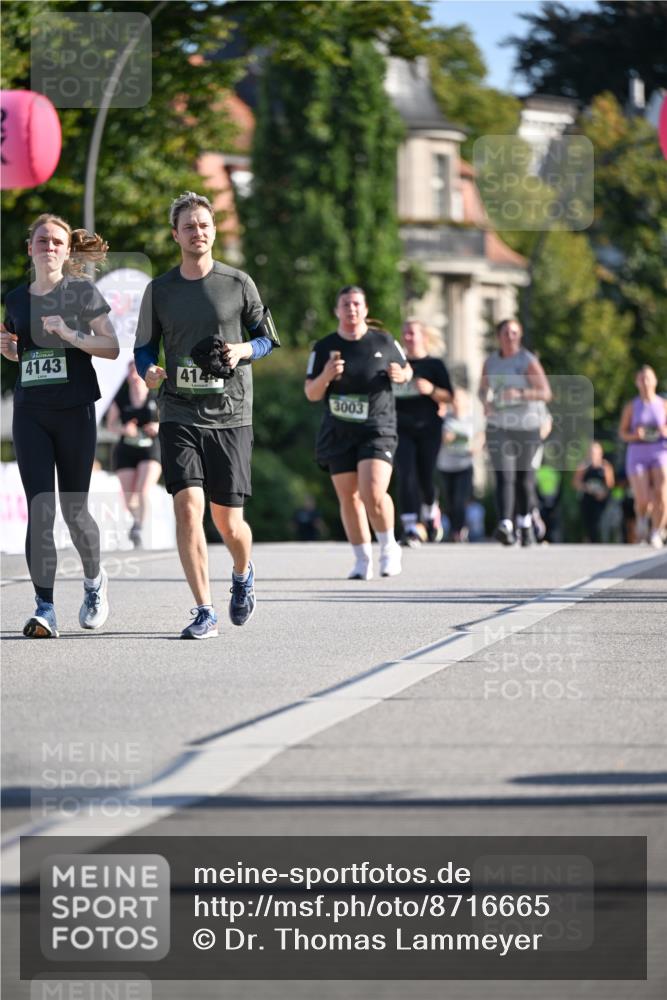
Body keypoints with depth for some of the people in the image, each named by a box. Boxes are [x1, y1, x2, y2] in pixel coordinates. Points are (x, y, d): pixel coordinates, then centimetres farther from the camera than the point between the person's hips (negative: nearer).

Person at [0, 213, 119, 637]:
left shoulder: (82, 292, -1)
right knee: (39, 510, -7)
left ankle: (94, 580, 32)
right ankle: (45, 610, -11)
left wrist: (69, 334, -19)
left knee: (73, 509, 3)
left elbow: (112, 347, -6)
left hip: (74, 411, -3)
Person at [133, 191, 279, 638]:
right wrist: (149, 370, -9)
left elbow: (268, 337, 12)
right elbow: (144, 347, 13)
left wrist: (243, 350, -9)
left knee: (228, 522, 1)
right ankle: (205, 613, -11)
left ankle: (243, 574, 37)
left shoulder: (238, 283, 3)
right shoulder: (159, 290, 6)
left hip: (230, 417, -1)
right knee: (188, 507, -17)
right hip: (179, 416, 1)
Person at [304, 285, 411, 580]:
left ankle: (389, 546, 5)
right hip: (338, 433, 2)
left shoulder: (384, 342, 3)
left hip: (378, 429, -2)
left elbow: (406, 369, 18)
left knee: (373, 493, -18)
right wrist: (325, 376, -17)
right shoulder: (323, 348, 4)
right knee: (348, 498, 4)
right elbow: (311, 394, 4)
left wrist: (402, 375, -6)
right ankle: (363, 559, 17)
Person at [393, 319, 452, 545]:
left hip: (428, 427, -1)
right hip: (402, 428, 1)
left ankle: (432, 512, 33)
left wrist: (431, 389, -18)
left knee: (426, 478, 1)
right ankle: (411, 529, -17)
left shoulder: (435, 365, 5)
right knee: (406, 476, -13)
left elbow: (447, 396, -1)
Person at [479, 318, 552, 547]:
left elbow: (546, 393, -12)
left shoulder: (528, 361, -4)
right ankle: (505, 526, -28)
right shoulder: (491, 362, 6)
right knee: (504, 477, -14)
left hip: (526, 427, -1)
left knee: (524, 478, 8)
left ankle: (526, 525, 27)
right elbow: (483, 390, 21)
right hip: (498, 428, 1)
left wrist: (520, 393, -26)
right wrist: (486, 402, -2)